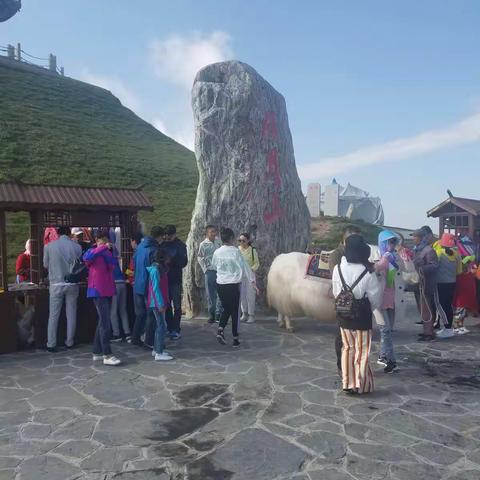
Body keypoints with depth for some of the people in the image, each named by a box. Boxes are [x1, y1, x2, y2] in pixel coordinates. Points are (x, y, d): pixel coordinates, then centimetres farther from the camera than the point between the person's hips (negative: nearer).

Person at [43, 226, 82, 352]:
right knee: (71, 314, 10)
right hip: (72, 284, 1)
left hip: (56, 284, 0)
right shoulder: (77, 247, -5)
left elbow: (46, 265, 7)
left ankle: (51, 344, 9)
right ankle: (69, 342, 17)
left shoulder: (49, 246, -5)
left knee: (53, 315, 7)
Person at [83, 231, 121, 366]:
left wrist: (109, 252, -10)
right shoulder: (92, 251, -4)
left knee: (103, 322, 13)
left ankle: (97, 352, 22)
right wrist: (103, 248, -30)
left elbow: (112, 266, 2)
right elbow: (86, 257, -27)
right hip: (98, 291, -8)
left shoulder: (108, 253, 16)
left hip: (108, 291, 8)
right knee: (105, 322, -12)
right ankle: (107, 355, -11)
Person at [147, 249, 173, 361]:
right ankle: (159, 353, -3)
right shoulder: (155, 270, -16)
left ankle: (156, 349, 24)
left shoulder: (159, 268, 12)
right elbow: (155, 288, -20)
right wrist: (161, 304, -20)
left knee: (160, 325, 15)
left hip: (159, 303, 10)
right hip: (157, 303, -10)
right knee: (162, 326, -7)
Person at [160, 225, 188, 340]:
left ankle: (176, 330, 5)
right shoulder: (162, 245, 7)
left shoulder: (180, 245, -5)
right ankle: (170, 328, 20)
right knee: (166, 305, 10)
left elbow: (184, 262, -11)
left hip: (175, 280, -4)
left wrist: (171, 260, -21)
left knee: (176, 306, 0)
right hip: (164, 278, 5)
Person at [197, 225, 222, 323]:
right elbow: (199, 258, 2)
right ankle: (211, 315, 15)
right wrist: (205, 269, -2)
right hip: (209, 271, -2)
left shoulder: (219, 241, 4)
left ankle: (218, 314, 6)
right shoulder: (203, 244, -4)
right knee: (210, 294, 5)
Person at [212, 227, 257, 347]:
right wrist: (252, 279, -1)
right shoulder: (235, 252, -13)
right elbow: (245, 267, -10)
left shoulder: (217, 252, -1)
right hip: (233, 284, -3)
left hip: (220, 284, 4)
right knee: (235, 311, 8)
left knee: (226, 309, 19)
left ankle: (220, 329, -3)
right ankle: (235, 338, 15)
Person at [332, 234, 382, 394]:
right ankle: (361, 384, 18)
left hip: (343, 315, 4)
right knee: (362, 350, 10)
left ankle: (347, 383, 20)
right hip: (362, 316, -3)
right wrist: (370, 308, 12)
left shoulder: (338, 269, -8)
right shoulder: (368, 273, -18)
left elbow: (336, 292, 1)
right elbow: (376, 297, -8)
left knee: (347, 348, 16)